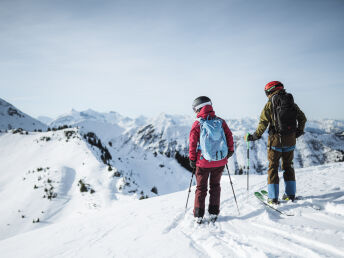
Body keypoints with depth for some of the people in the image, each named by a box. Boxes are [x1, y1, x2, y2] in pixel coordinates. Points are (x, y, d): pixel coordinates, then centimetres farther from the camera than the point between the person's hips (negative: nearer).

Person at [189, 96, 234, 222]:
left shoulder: (197, 124, -10)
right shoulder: (221, 121, -1)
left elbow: (193, 143, -7)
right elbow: (229, 136, 4)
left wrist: (192, 159, 3)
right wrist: (230, 150, 19)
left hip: (203, 162, -2)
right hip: (220, 161, 3)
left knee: (201, 188, 12)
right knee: (215, 186, 19)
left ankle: (199, 215, 14)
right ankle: (214, 213, 21)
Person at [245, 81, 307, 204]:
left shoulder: (270, 104, -8)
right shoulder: (292, 103, 7)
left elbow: (263, 123, -14)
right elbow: (302, 118, 13)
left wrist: (255, 136, -6)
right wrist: (299, 131, 26)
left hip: (275, 139, -4)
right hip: (290, 140, 4)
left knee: (273, 166, 5)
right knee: (288, 165, 18)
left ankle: (273, 197, 4)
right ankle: (290, 194, 22)